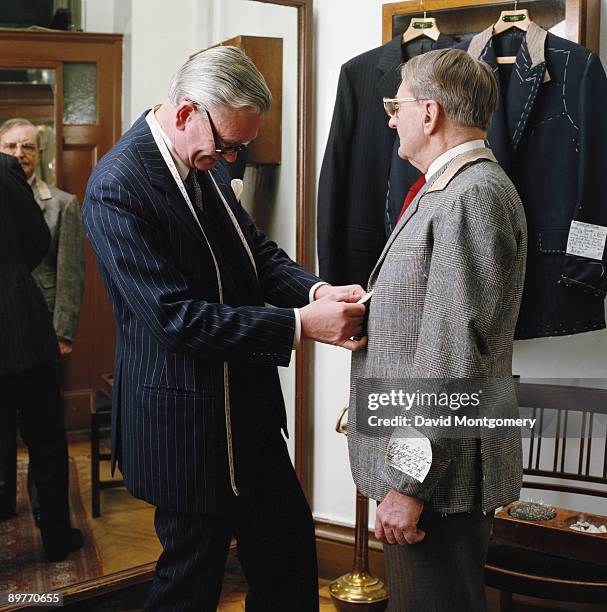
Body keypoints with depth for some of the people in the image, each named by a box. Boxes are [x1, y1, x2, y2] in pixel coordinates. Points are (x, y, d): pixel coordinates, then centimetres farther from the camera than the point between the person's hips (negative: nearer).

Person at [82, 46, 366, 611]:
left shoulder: (205, 162, 2)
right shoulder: (117, 188, -22)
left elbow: (257, 252, 9)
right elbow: (178, 317, -25)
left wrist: (317, 291, -11)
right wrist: (300, 323, -25)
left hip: (247, 409, 8)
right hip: (186, 422, -8)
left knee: (288, 547, 21)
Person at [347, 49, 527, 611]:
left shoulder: (473, 195, -19)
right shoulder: (446, 190, 15)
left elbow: (453, 354, -24)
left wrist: (410, 483, -23)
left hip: (439, 471, -10)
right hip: (413, 455, 10)